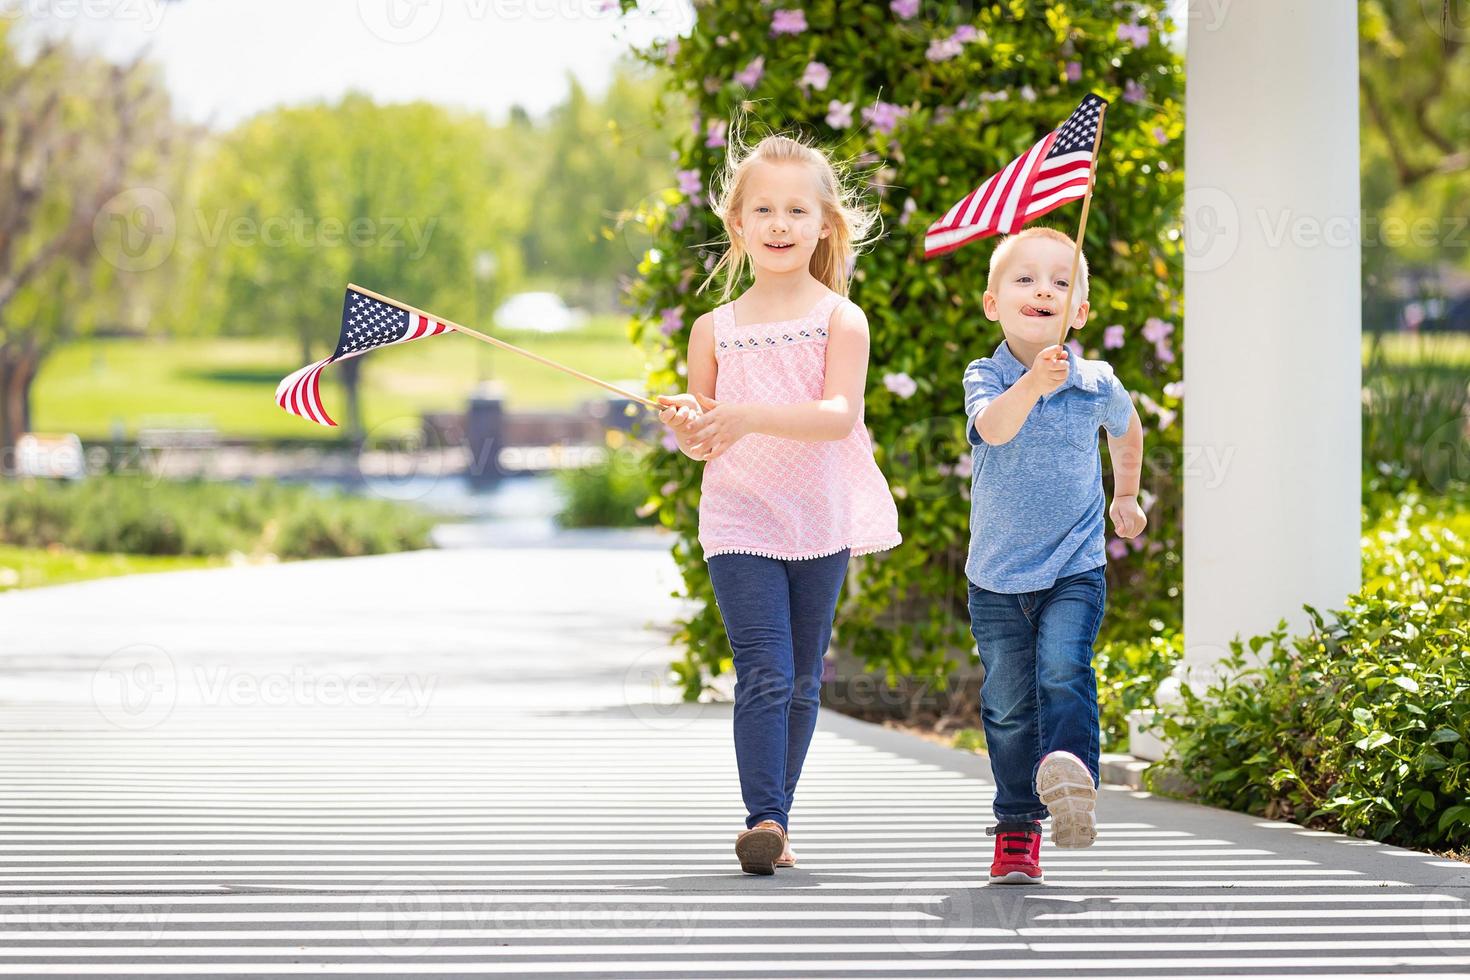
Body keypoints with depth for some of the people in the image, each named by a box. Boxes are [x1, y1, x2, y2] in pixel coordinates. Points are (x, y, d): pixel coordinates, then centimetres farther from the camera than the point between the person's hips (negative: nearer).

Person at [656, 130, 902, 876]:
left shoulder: (840, 320, -2)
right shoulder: (714, 329, 3)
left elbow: (839, 414, -18)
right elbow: (702, 442, 9)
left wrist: (749, 416, -30)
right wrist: (689, 431, -15)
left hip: (821, 521, 1)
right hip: (740, 524, -1)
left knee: (803, 681, 9)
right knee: (764, 674, -14)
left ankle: (774, 819, 20)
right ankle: (763, 819, -18)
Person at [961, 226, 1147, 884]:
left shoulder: (1096, 385, -2)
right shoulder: (986, 377, -8)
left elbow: (1127, 429, 22)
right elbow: (992, 428, -32)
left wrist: (1126, 498, 33)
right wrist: (1031, 385, -50)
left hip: (1075, 567, 0)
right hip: (996, 577, 0)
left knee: (1063, 670, -25)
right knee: (1008, 705, 7)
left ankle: (1071, 779, -35)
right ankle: (1017, 830, 18)